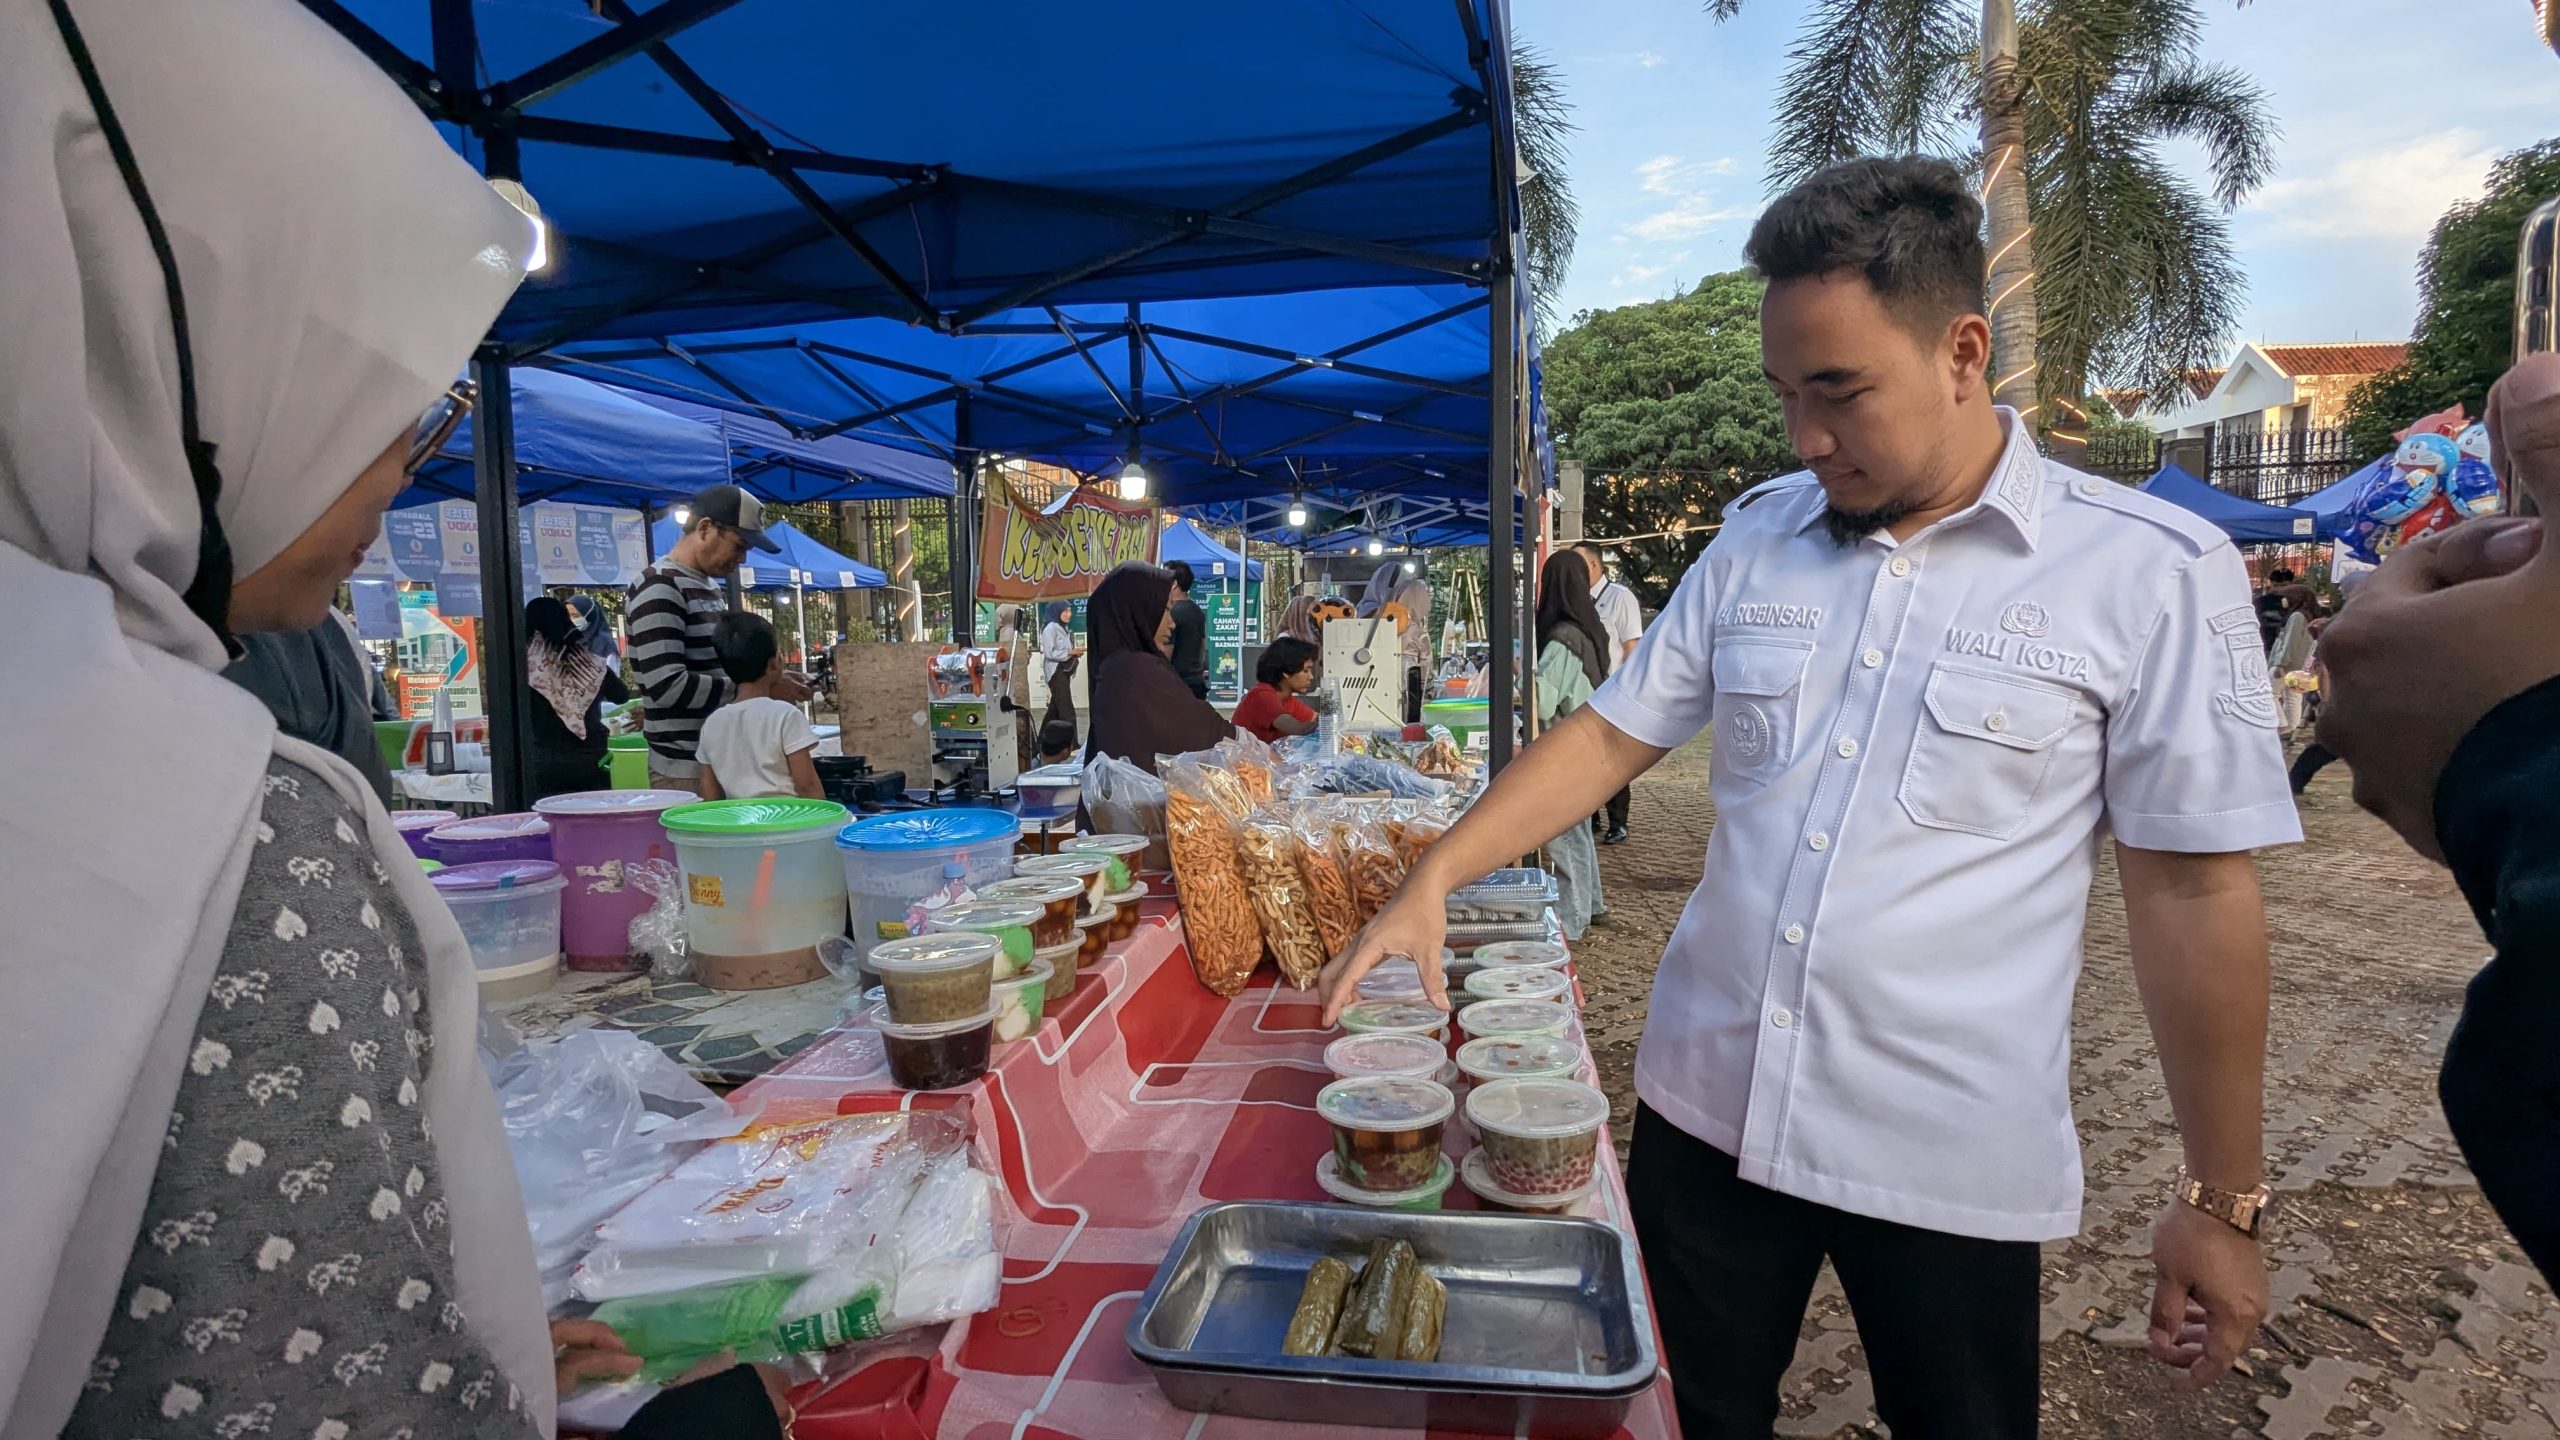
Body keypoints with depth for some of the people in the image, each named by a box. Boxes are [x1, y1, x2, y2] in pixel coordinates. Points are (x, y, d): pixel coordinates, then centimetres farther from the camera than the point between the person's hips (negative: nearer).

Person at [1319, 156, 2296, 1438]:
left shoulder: (2152, 572, -10)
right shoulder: (1757, 537, 1)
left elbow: (2193, 892, -7)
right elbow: (1613, 733, 3)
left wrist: (2221, 1200, -2)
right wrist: (1432, 880, -8)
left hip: (1952, 1154, -3)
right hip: (1705, 1104, 4)